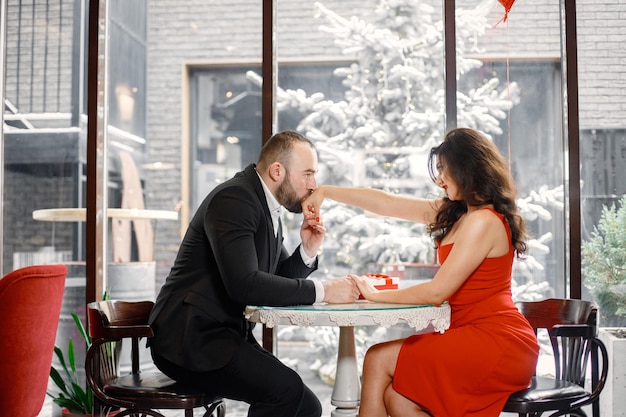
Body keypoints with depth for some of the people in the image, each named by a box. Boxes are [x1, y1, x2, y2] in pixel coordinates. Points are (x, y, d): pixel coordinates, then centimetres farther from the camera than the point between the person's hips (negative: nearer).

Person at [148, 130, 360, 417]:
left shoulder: (268, 209, 12)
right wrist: (322, 291, -23)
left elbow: (279, 281, 16)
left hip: (226, 334, 9)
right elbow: (245, 284, -27)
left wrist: (307, 250, -2)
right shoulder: (233, 199, -16)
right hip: (191, 339, -9)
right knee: (286, 389, -24)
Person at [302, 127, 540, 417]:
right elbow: (388, 204, 15)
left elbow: (437, 291, -15)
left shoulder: (484, 221, -14)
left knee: (378, 359, -11)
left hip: (498, 345, -8)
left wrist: (376, 295, -4)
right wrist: (325, 192, 14)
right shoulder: (453, 212, 14)